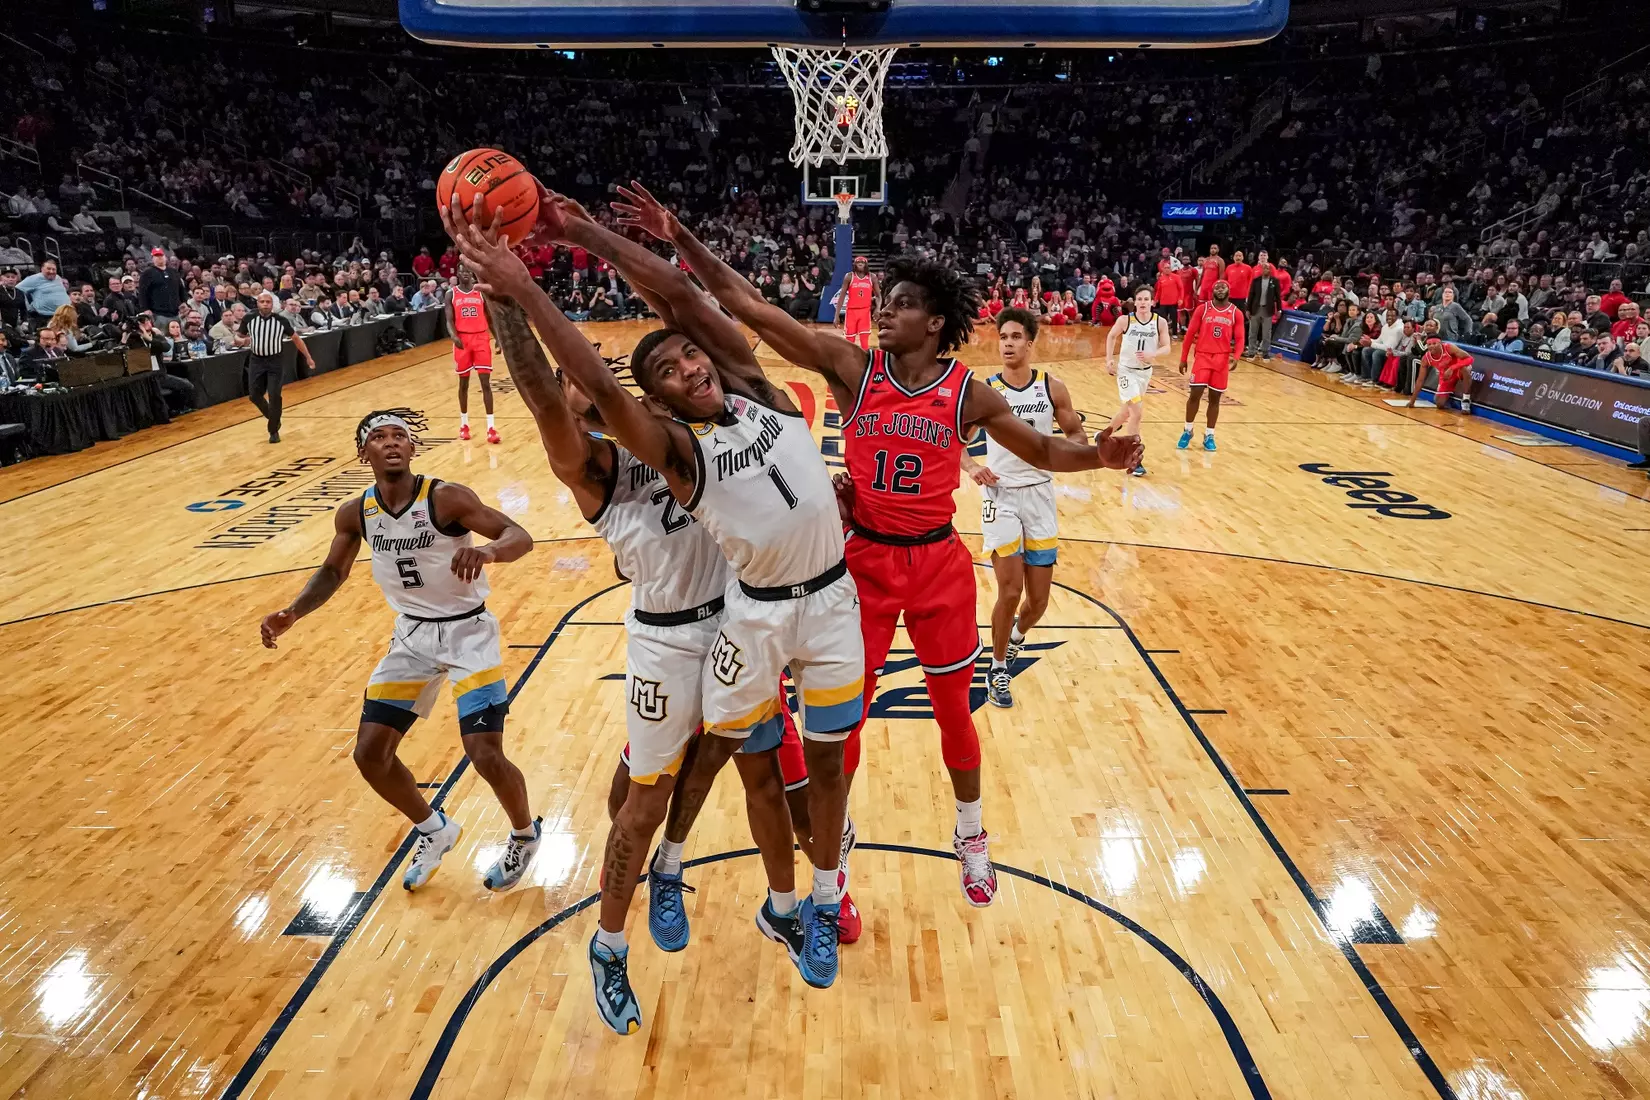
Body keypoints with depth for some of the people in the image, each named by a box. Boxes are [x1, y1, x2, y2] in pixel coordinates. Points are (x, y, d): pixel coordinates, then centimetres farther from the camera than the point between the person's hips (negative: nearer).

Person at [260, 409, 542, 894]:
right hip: (411, 636, 6)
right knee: (370, 753, 4)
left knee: (486, 756, -13)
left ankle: (525, 835, 19)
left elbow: (521, 537, -26)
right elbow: (333, 572, 11)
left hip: (468, 634, -5)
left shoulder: (445, 498, -20)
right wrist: (292, 613, -5)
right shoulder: (354, 514, -5)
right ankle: (434, 830, 31)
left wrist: (488, 551, -48)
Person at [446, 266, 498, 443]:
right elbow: (449, 321, -1)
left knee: (486, 382, -6)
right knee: (463, 383, 8)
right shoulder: (451, 295, 4)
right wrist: (454, 336, -20)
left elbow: (489, 317, 12)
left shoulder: (481, 292, 6)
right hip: (462, 340, 0)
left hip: (481, 338, 0)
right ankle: (464, 423, 22)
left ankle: (491, 427, -8)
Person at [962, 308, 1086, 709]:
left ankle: (1017, 635, 43)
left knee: (1038, 599, 7)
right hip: (1001, 495, -2)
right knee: (1010, 592, -9)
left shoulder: (1052, 388, -2)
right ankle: (998, 668, 14)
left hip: (1040, 494, 2)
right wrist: (971, 466, -18)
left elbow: (1078, 436, 8)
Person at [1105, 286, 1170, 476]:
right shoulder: (1125, 320, -13)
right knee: (1137, 412, -15)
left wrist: (1151, 355, -27)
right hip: (1126, 370, -4)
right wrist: (1109, 359, -1)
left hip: (1145, 371, 4)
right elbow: (1111, 336, 6)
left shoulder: (1160, 322, -9)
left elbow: (1166, 349, -8)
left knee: (1128, 410, 19)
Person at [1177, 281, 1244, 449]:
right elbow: (1190, 333, 3)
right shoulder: (1202, 309, 1)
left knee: (1215, 398, 6)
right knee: (1194, 394, -5)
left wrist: (1236, 357, -17)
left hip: (1222, 359, 1)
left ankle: (1209, 435, 15)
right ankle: (1187, 431, 12)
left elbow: (1239, 339, 2)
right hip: (1203, 356, -1)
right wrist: (1183, 358, 1)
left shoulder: (1236, 313, 4)